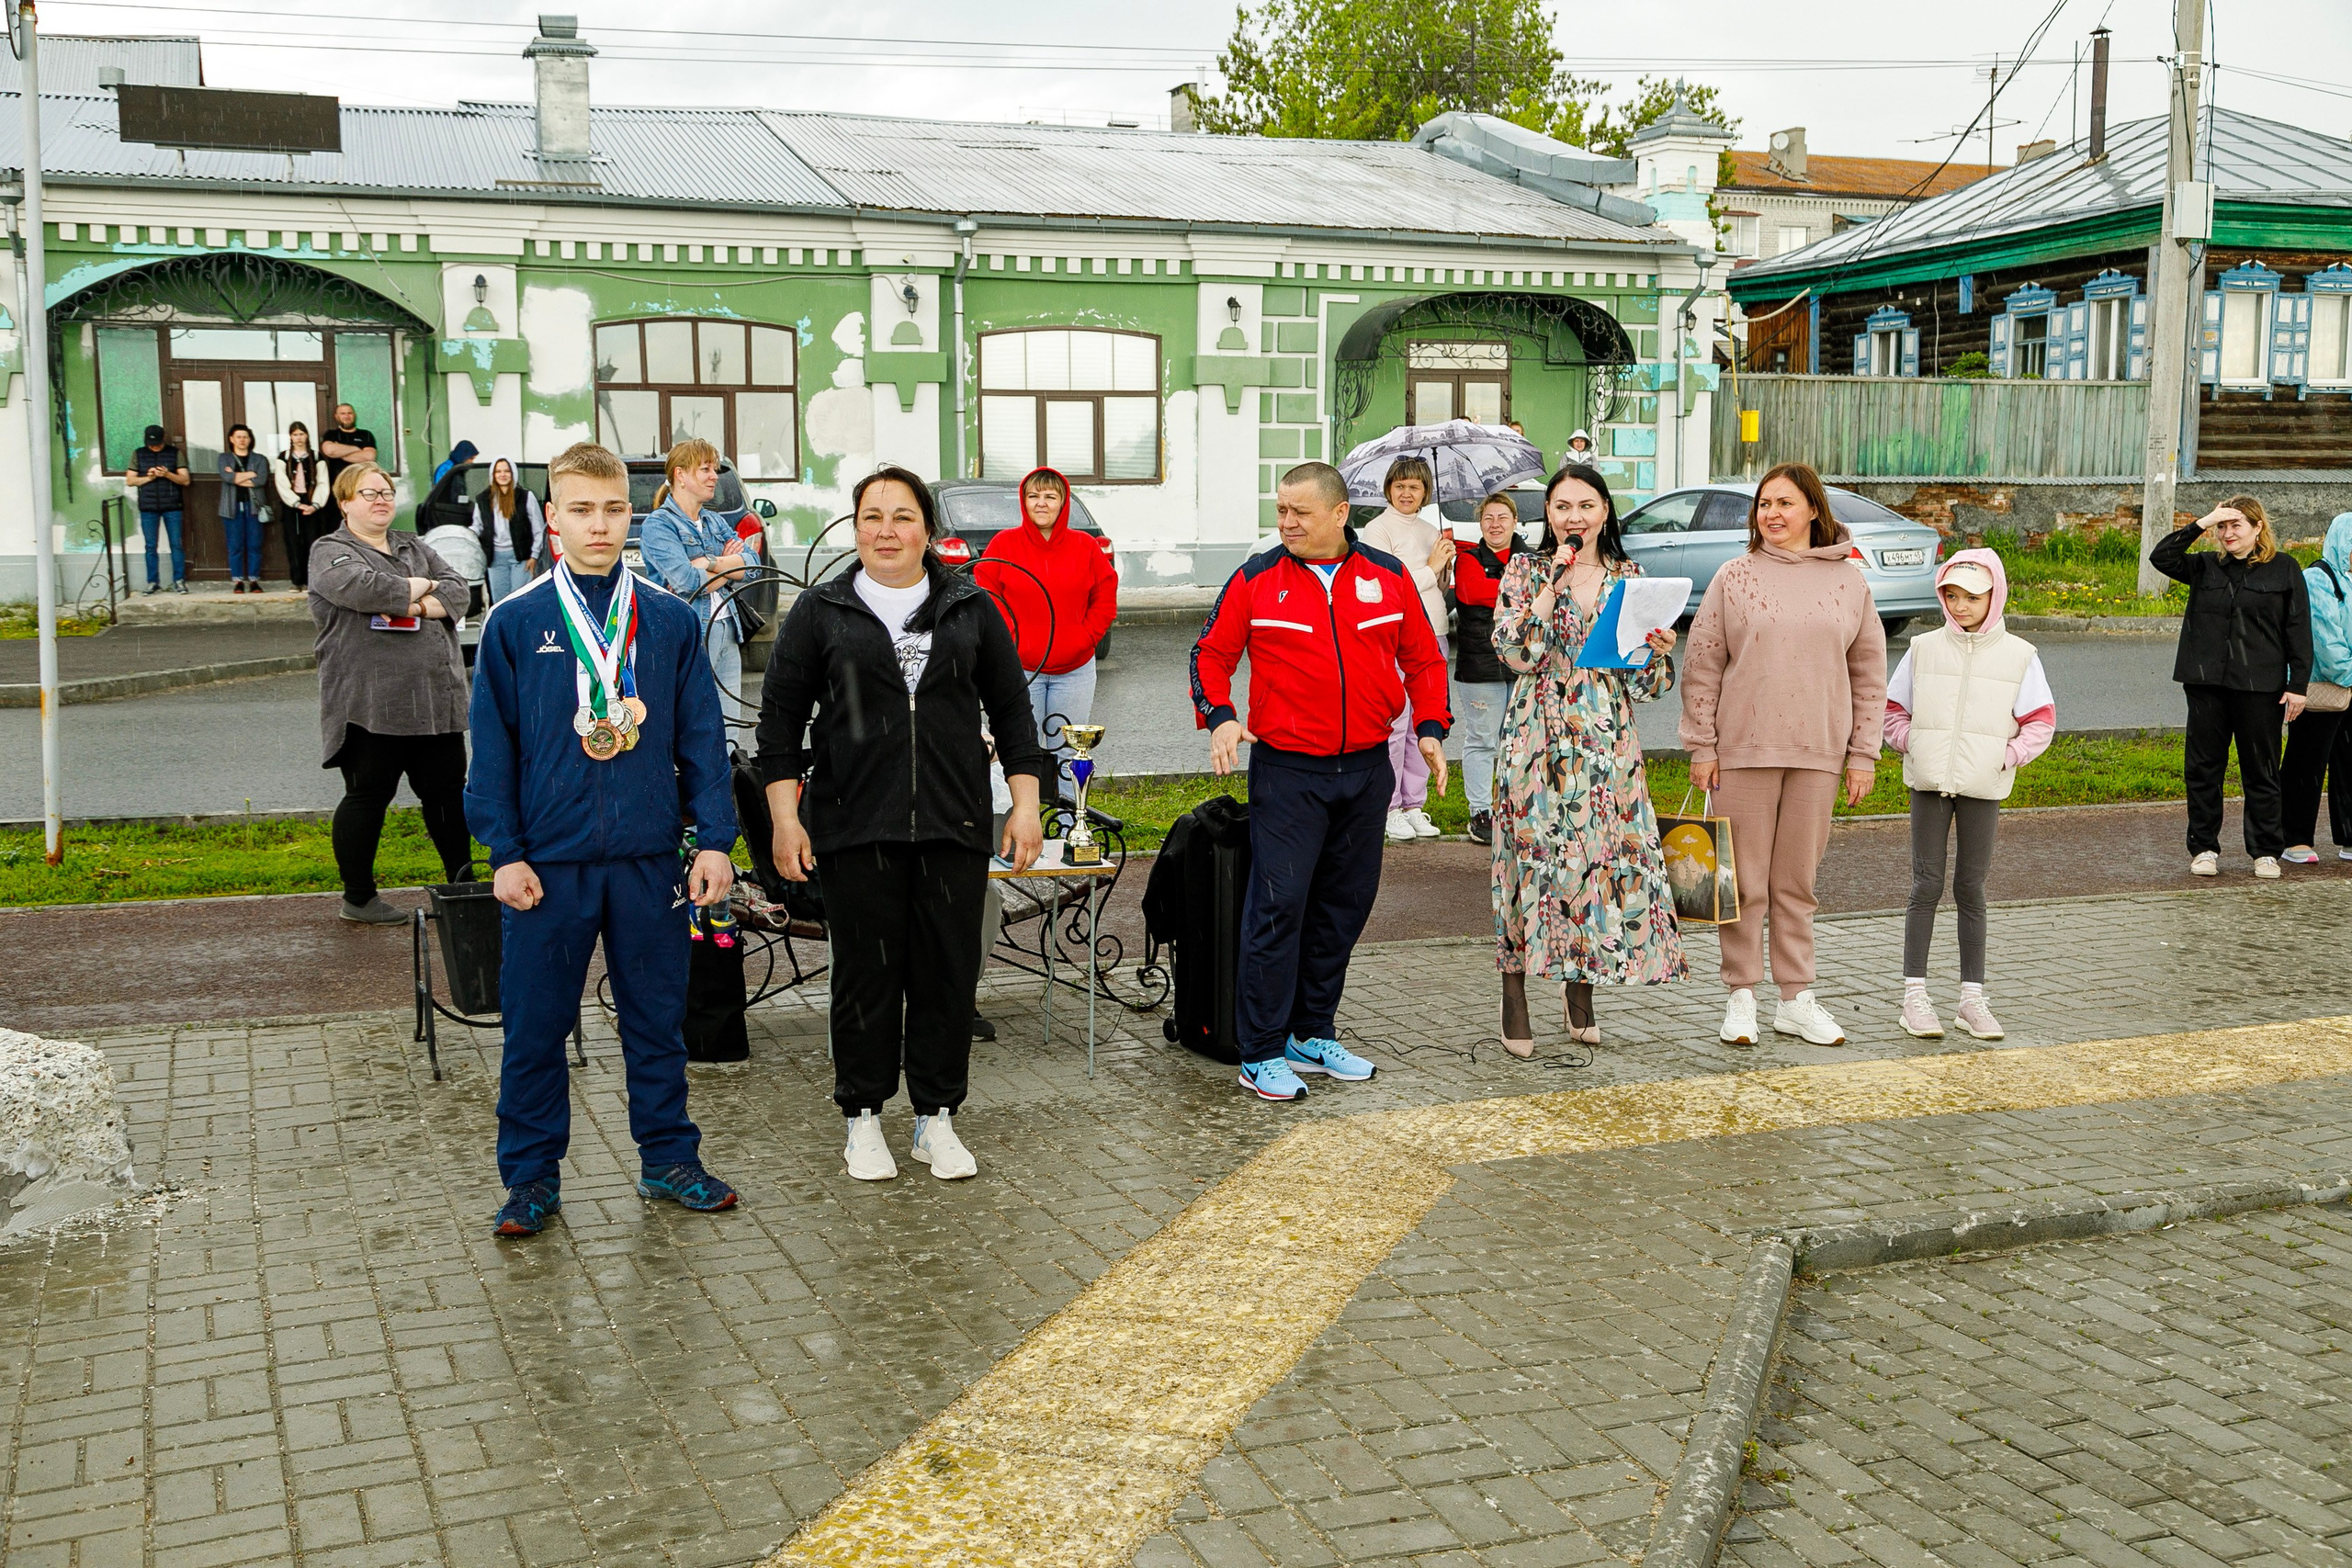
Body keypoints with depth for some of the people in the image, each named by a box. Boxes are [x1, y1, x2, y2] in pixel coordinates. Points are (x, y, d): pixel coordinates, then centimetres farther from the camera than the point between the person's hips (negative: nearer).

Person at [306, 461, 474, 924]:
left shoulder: (414, 548, 18)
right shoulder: (330, 552, 0)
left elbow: (458, 591, 4)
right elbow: (361, 587, -21)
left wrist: (414, 606, -13)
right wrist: (421, 587, -8)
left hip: (435, 699, 6)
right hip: (370, 704, -6)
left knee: (448, 791, 10)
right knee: (367, 796, 2)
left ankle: (461, 885, 21)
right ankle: (358, 898, 13)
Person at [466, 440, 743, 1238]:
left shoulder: (670, 621, 2)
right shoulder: (514, 623, -2)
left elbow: (702, 738, 4)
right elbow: (493, 746, -1)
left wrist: (714, 839, -2)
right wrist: (505, 852, -5)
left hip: (649, 856, 2)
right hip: (548, 859, -1)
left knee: (657, 1016, 12)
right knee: (535, 1024, 7)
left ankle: (668, 1158, 26)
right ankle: (532, 1176, 20)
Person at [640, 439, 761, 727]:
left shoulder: (715, 522, 16)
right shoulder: (658, 525, -6)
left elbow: (754, 563, 2)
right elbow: (688, 582, -18)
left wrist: (708, 562, -11)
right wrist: (730, 565, -3)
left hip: (727, 632, 7)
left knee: (730, 724, 9)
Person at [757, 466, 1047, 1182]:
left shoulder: (971, 607, 8)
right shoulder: (820, 612, 3)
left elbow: (1011, 708, 11)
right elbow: (780, 717, 4)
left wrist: (1026, 802, 5)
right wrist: (785, 816, -3)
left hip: (954, 826, 2)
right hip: (855, 827, -1)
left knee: (949, 969, 5)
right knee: (866, 971, 5)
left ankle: (937, 1117, 18)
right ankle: (863, 1118, 18)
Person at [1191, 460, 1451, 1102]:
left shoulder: (1388, 577, 5)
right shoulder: (1256, 579, -1)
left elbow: (1423, 659, 13)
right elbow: (1212, 653, 4)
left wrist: (1430, 727, 1)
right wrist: (1219, 717, -12)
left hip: (1366, 771, 4)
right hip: (1286, 772, -3)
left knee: (1344, 904, 11)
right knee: (1278, 905, -8)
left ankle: (1315, 1033, 25)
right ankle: (1261, 1054, -1)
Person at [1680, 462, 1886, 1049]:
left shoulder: (1848, 583, 6)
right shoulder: (1735, 578, 1)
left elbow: (1869, 675, 9)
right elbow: (1701, 666, 2)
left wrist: (1863, 756, 5)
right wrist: (1701, 748, -3)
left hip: (1818, 755, 1)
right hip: (1744, 751, -1)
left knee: (1797, 881, 9)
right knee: (1745, 881, 3)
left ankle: (1796, 1000, 17)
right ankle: (1741, 997, 13)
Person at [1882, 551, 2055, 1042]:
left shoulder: (2019, 655, 2)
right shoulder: (1923, 649, 5)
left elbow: (2040, 721, 3)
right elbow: (1893, 709, 11)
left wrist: (2006, 757, -8)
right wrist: (1913, 745, -3)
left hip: (1983, 787, 0)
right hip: (1929, 782, 0)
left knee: (1971, 888, 6)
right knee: (1926, 885, 0)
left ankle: (1972, 999, 14)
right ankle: (1915, 996, 4)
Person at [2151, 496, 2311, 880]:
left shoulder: (2283, 569, 2)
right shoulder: (2205, 567, 9)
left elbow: (2298, 630, 1)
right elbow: (2161, 557, -4)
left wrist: (2298, 685, -4)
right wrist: (2201, 524, -8)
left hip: (2259, 688, -3)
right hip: (2206, 684, 3)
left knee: (2260, 771, 4)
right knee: (2202, 768, 5)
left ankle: (2265, 852, 14)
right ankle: (2204, 848, 15)